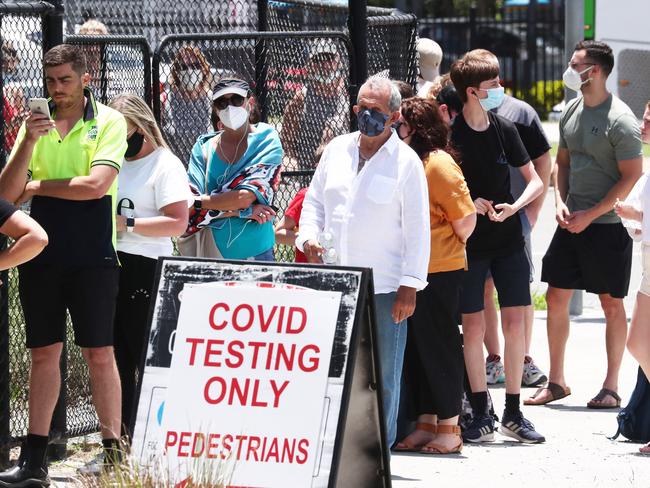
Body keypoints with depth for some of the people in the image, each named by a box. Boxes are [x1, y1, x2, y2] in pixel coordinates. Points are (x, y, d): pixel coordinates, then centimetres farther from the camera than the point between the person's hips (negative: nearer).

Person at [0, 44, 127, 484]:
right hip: (43, 254, 4)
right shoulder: (36, 123, 10)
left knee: (99, 352, -3)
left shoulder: (108, 122, -2)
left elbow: (96, 184, -16)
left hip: (92, 257, -4)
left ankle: (113, 452, 3)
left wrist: (39, 186, -4)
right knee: (44, 352, 7)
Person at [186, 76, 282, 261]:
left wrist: (198, 202, -8)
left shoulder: (267, 141, -1)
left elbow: (246, 197, -14)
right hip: (209, 254, 2)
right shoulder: (204, 147, 6)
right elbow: (190, 212, -4)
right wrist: (244, 212, -13)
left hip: (255, 253, -2)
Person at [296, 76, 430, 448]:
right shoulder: (337, 150, 11)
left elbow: (417, 227, -4)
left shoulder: (406, 161, -3)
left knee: (382, 374, -1)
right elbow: (314, 201, 21)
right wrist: (309, 236, 1)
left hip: (383, 288, -4)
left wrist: (410, 286, -9)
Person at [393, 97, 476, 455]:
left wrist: (451, 247, 0)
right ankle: (426, 424, 19)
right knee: (414, 348, 11)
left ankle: (449, 428, 4)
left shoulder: (437, 163, -13)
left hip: (438, 272, -8)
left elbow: (466, 217, -14)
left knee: (439, 346, -2)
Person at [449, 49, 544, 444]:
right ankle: (481, 415, 6)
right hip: (469, 243, -3)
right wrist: (470, 204, -18)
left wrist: (513, 207, -12)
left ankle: (513, 414, 9)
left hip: (508, 239, 3)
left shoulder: (504, 130, 2)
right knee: (473, 327, -2)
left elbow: (535, 181, 6)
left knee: (515, 322, 1)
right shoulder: (449, 134, -8)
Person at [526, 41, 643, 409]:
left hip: (608, 225, -7)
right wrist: (561, 202, 1)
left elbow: (631, 176, -14)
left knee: (612, 303, 2)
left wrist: (590, 215, -16)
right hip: (572, 223, 7)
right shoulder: (572, 112, 9)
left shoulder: (620, 120, -14)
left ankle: (611, 387, 10)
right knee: (556, 297, 6)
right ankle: (556, 382, 17)